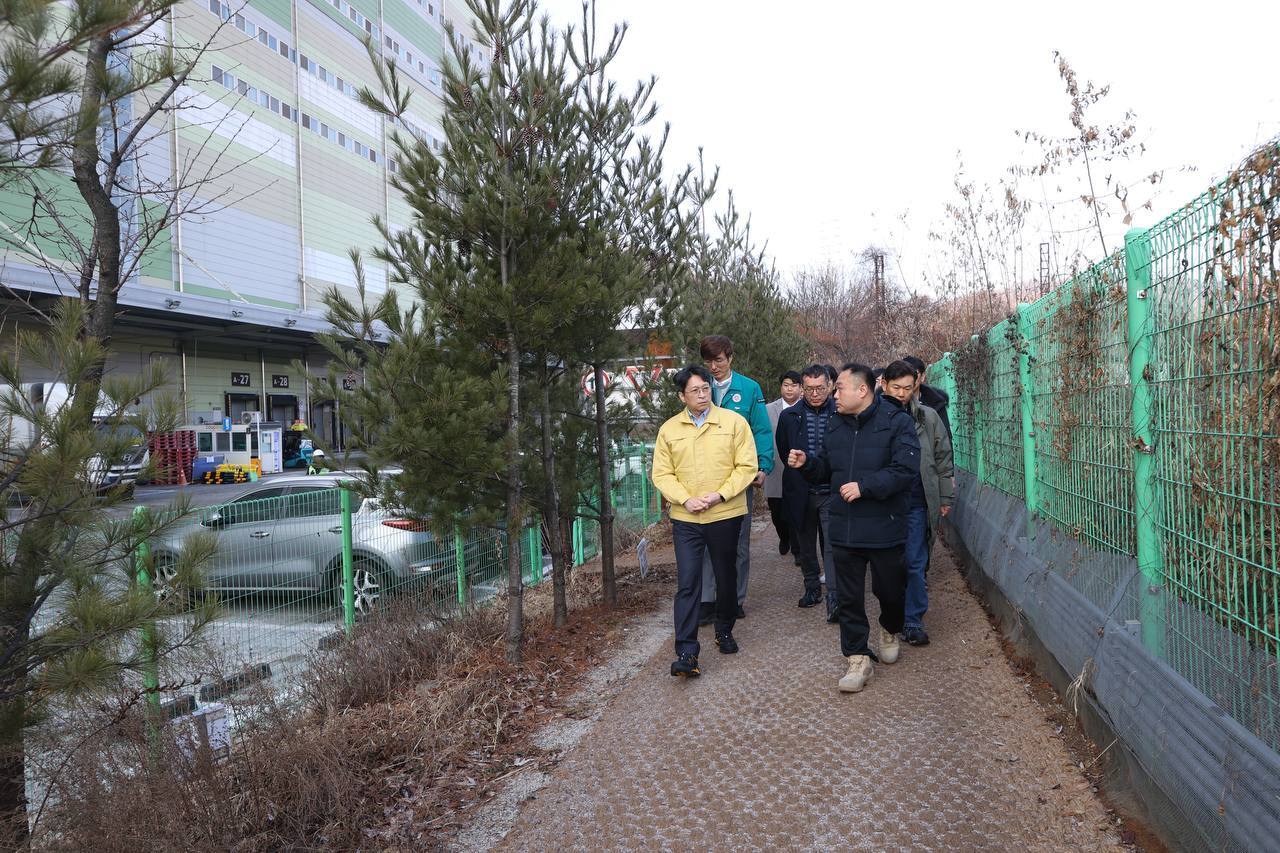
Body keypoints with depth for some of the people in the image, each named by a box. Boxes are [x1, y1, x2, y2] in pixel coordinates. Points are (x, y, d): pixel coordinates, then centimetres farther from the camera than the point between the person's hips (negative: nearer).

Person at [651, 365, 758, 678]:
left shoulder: (734, 422, -2)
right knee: (687, 584, -6)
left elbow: (746, 466, -4)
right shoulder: (669, 429, 3)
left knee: (726, 577, 15)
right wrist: (685, 499, -12)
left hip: (726, 515, 0)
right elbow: (662, 474, 3)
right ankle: (686, 653, -3)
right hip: (685, 519, 0)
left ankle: (724, 631, 38)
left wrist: (720, 494, -15)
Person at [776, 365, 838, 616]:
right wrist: (799, 467, 4)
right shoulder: (789, 417, 2)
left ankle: (833, 596, -7)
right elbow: (783, 452, 11)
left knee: (832, 544, -8)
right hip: (801, 493, 3)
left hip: (831, 493, -3)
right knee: (806, 545, 15)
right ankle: (812, 588, 30)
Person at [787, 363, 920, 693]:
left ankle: (889, 631, 45)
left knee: (890, 590, 14)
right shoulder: (835, 425, 9)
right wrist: (806, 464, 0)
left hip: (884, 529, -4)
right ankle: (858, 658, 18)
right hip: (844, 528, 4)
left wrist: (865, 486, -23)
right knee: (849, 598, 7)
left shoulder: (897, 422, -10)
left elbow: (905, 470, -19)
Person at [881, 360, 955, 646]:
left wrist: (945, 498, 6)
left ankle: (914, 621, 14)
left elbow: (943, 459, 8)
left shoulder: (927, 417, 2)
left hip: (916, 504, 0)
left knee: (915, 564, 3)